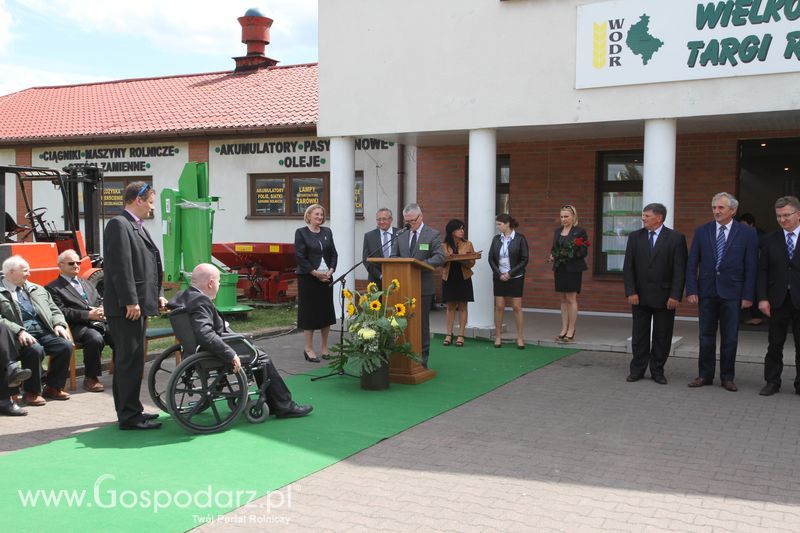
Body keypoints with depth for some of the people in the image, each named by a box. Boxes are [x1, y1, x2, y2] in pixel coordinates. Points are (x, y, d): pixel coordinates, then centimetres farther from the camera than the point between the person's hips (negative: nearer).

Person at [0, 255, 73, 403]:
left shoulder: (37, 289, 23)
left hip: (45, 332, 6)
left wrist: (59, 324, 2)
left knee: (66, 345, -20)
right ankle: (32, 392, -13)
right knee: (35, 350, -34)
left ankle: (53, 387, -1)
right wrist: (19, 331, -23)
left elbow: (54, 310, 23)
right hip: (22, 335, -5)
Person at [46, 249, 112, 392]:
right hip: (76, 327, -6)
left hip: (98, 322, 6)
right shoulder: (53, 288, 6)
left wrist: (102, 310, -3)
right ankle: (90, 378, -18)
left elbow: (100, 302, 23)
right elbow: (61, 312, -7)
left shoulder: (87, 285, 28)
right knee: (96, 338, -35)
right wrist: (88, 315, -15)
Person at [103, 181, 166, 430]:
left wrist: (158, 295, 14)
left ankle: (129, 410, 24)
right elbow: (120, 266, -19)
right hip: (125, 307, -10)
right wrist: (130, 301, -21)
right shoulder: (118, 224, -12)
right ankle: (129, 416, 0)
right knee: (130, 360, -6)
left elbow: (149, 265, 20)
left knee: (129, 360, 15)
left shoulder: (138, 227, 18)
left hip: (139, 305, 10)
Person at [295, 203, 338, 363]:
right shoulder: (301, 232, -3)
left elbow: (333, 254, 10)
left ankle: (324, 347, 18)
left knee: (327, 312, 7)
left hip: (326, 277, 5)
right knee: (309, 312, -1)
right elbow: (300, 256, -9)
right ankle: (309, 349, 7)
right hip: (308, 278, -5)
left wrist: (331, 270, -5)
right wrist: (315, 273, -14)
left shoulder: (327, 232, 11)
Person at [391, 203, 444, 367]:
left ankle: (422, 360, 12)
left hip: (423, 287, -3)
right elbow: (393, 256, 13)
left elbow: (440, 258, -10)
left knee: (422, 323, 4)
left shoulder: (433, 235, -1)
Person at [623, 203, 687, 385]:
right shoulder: (635, 237, 4)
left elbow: (680, 270, -6)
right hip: (640, 296, 2)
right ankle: (637, 369, 17)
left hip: (664, 297, -2)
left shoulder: (676, 238, -4)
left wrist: (675, 295, -12)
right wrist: (631, 292, -6)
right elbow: (628, 267, 3)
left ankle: (657, 370, 17)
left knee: (662, 336, 6)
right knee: (639, 335, 8)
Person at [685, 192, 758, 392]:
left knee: (730, 338, 5)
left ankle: (727, 377, 17)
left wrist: (748, 295, -6)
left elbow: (751, 267, -2)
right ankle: (705, 375, 18)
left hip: (732, 293, -2)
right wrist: (691, 290, -4)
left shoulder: (747, 233, -1)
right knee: (706, 336, 8)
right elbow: (692, 264, 4)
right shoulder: (702, 232, 4)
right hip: (707, 292, 2)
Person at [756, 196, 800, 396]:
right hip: (777, 300, 1)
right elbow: (762, 271, 3)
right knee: (775, 345, 7)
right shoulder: (770, 240, 5)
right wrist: (763, 298, -6)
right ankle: (772, 382, 15)